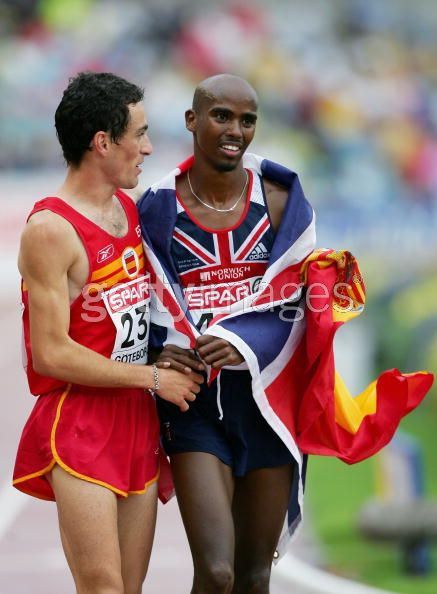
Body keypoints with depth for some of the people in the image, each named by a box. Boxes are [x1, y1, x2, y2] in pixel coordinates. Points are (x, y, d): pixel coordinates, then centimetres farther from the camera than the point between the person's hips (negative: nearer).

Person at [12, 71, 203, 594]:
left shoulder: (130, 211, 13)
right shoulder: (51, 229, -13)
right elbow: (52, 355, -17)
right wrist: (153, 378, -10)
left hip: (137, 421, 8)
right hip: (78, 427, -8)